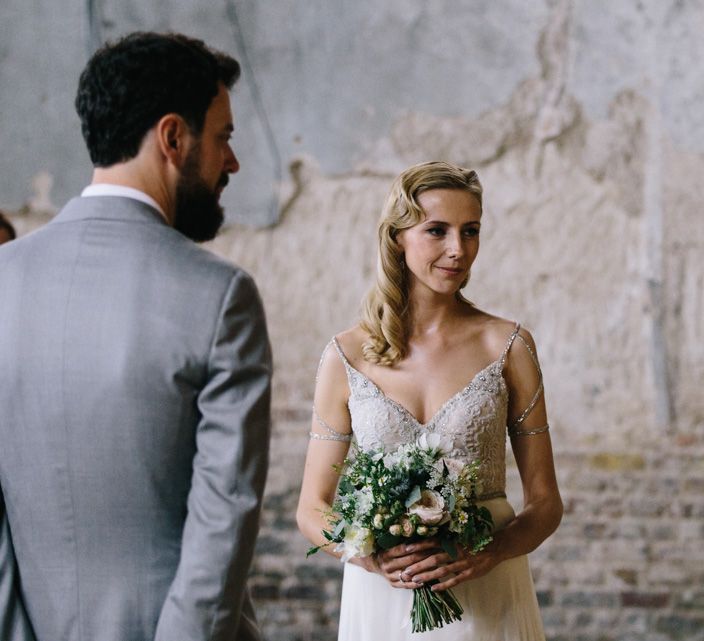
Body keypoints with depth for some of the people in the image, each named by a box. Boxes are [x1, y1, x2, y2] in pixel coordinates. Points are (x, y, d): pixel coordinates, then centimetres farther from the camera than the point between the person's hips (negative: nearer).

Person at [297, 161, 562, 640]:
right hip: (381, 600, 0)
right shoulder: (347, 357, -2)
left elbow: (546, 502, 0)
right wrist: (369, 556, -16)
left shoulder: (508, 347, -2)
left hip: (486, 602, 0)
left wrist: (490, 552, -18)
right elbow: (313, 509, 3)